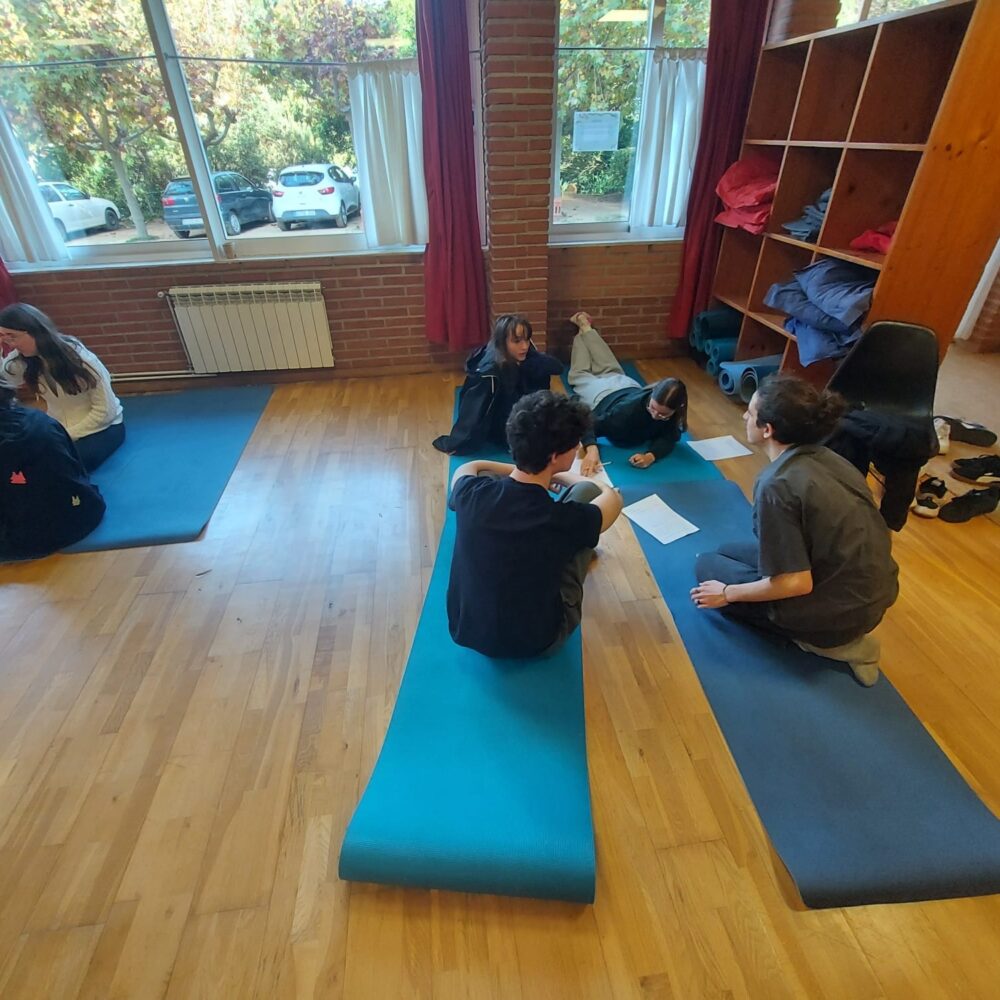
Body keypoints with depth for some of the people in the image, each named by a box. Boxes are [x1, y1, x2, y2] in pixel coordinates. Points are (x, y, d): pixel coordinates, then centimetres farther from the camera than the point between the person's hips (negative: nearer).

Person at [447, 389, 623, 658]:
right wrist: (559, 476, 12)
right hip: (537, 641, -2)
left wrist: (537, 473, 14)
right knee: (586, 490, -2)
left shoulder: (472, 491, -21)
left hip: (465, 628, 3)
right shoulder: (566, 519, -29)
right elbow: (613, 498, -4)